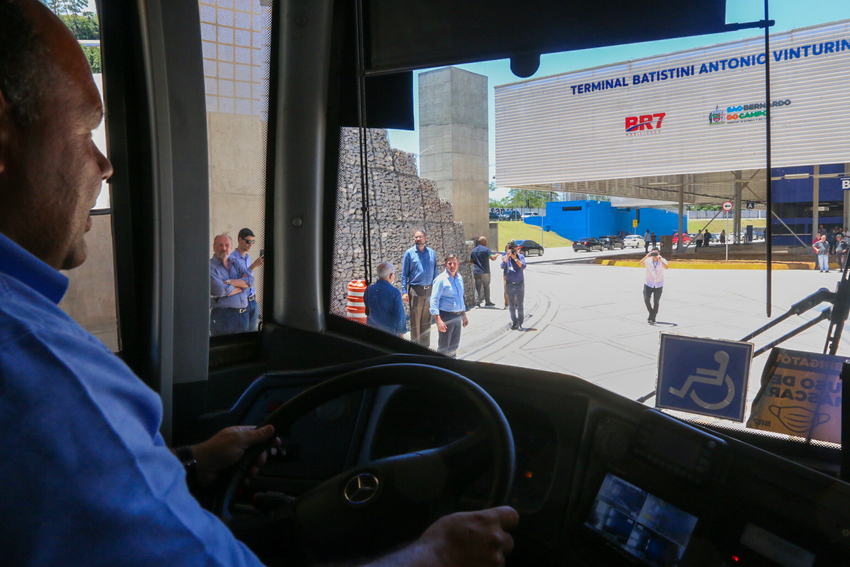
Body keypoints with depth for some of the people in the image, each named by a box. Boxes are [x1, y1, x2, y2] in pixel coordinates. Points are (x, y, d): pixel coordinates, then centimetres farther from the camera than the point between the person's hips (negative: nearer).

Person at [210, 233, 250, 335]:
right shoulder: (210, 266, -5)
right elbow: (219, 290, -18)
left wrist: (229, 282, -13)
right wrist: (241, 287, -3)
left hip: (243, 315, 6)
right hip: (223, 314, -6)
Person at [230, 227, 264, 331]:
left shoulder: (248, 257, 13)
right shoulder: (232, 258, -13)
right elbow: (235, 282, -22)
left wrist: (254, 293, 13)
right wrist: (253, 266, -23)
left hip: (252, 300, 7)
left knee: (253, 330, 10)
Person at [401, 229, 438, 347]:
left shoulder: (432, 253, 10)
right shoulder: (409, 253, 0)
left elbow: (435, 273, 15)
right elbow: (404, 274, 0)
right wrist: (404, 292, -8)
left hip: (429, 290, 3)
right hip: (415, 290, -3)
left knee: (426, 320, 11)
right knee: (415, 320, 1)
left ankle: (425, 345, 22)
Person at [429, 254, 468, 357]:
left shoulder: (460, 278, 10)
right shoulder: (441, 279, -12)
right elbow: (434, 300, -15)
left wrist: (464, 315, 20)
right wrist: (438, 320, -22)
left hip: (457, 316, 7)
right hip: (446, 316, -7)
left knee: (454, 346, 15)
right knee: (444, 347, -1)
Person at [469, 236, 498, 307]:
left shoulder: (473, 250, 10)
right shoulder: (486, 249, -8)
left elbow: (471, 261, 14)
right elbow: (492, 258, -17)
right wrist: (496, 255, 3)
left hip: (476, 272, 4)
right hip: (485, 272, -4)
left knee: (478, 288, 5)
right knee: (486, 287, 8)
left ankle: (477, 302, -6)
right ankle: (487, 302, 17)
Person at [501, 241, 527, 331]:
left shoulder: (521, 256, 0)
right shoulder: (506, 257, 1)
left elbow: (523, 267, -14)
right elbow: (502, 266, -15)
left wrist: (515, 258, -20)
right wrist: (507, 256, -22)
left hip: (519, 284, -1)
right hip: (509, 284, 1)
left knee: (520, 305, -1)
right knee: (512, 305, 8)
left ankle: (520, 323, 6)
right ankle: (514, 322, 18)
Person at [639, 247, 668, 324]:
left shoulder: (662, 260, -10)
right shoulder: (648, 260, -10)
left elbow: (666, 267, -30)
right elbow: (640, 264, -27)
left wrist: (660, 260, -47)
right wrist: (646, 257, -42)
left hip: (659, 285, 0)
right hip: (649, 284, 0)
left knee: (656, 302, 1)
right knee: (646, 300, -12)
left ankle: (653, 319, 15)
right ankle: (651, 313, 15)